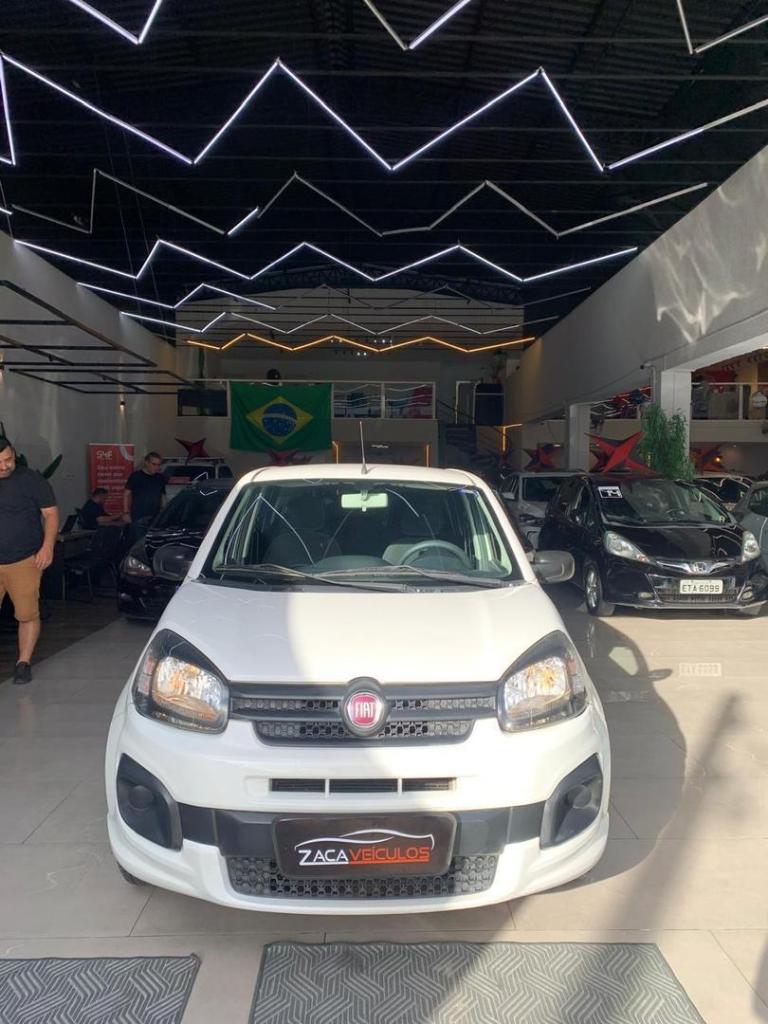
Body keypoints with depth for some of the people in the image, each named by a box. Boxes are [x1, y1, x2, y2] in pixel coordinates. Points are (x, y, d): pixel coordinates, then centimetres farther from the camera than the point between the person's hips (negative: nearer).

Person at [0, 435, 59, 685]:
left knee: (27, 615, 1)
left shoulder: (31, 480, -3)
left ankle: (23, 663, 13)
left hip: (23, 561, -3)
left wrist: (47, 546, -13)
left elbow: (51, 514, -1)